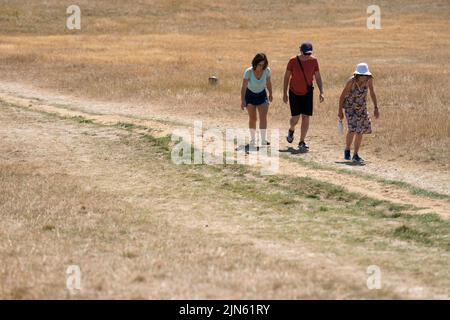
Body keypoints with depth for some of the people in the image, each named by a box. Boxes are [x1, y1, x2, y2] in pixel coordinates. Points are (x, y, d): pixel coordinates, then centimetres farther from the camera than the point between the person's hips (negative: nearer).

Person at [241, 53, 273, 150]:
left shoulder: (267, 70, -18)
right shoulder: (248, 72, -26)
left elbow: (268, 83, 1)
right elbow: (244, 86, -32)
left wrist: (270, 94, 14)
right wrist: (243, 100, -43)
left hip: (262, 95, 1)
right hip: (250, 95, -1)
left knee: (263, 117, -13)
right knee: (253, 119, 6)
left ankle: (263, 140, -16)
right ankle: (253, 140, 22)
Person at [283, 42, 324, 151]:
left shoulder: (313, 61, -8)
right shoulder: (293, 61, -13)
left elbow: (318, 77, 1)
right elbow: (286, 77, -5)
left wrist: (321, 92, -7)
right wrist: (284, 93, -5)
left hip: (307, 93, 2)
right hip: (294, 92, -2)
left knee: (306, 117, -4)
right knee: (295, 118, -5)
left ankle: (302, 142, 6)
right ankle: (291, 130, 31)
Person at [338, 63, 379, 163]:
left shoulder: (369, 80, -15)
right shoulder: (351, 81, -26)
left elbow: (372, 93, 1)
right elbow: (343, 95, -17)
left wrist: (376, 108, 1)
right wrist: (340, 110, -16)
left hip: (362, 107, 5)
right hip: (350, 106, -5)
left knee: (360, 131, 5)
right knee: (352, 129, -19)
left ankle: (356, 155, 17)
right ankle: (347, 150, 4)